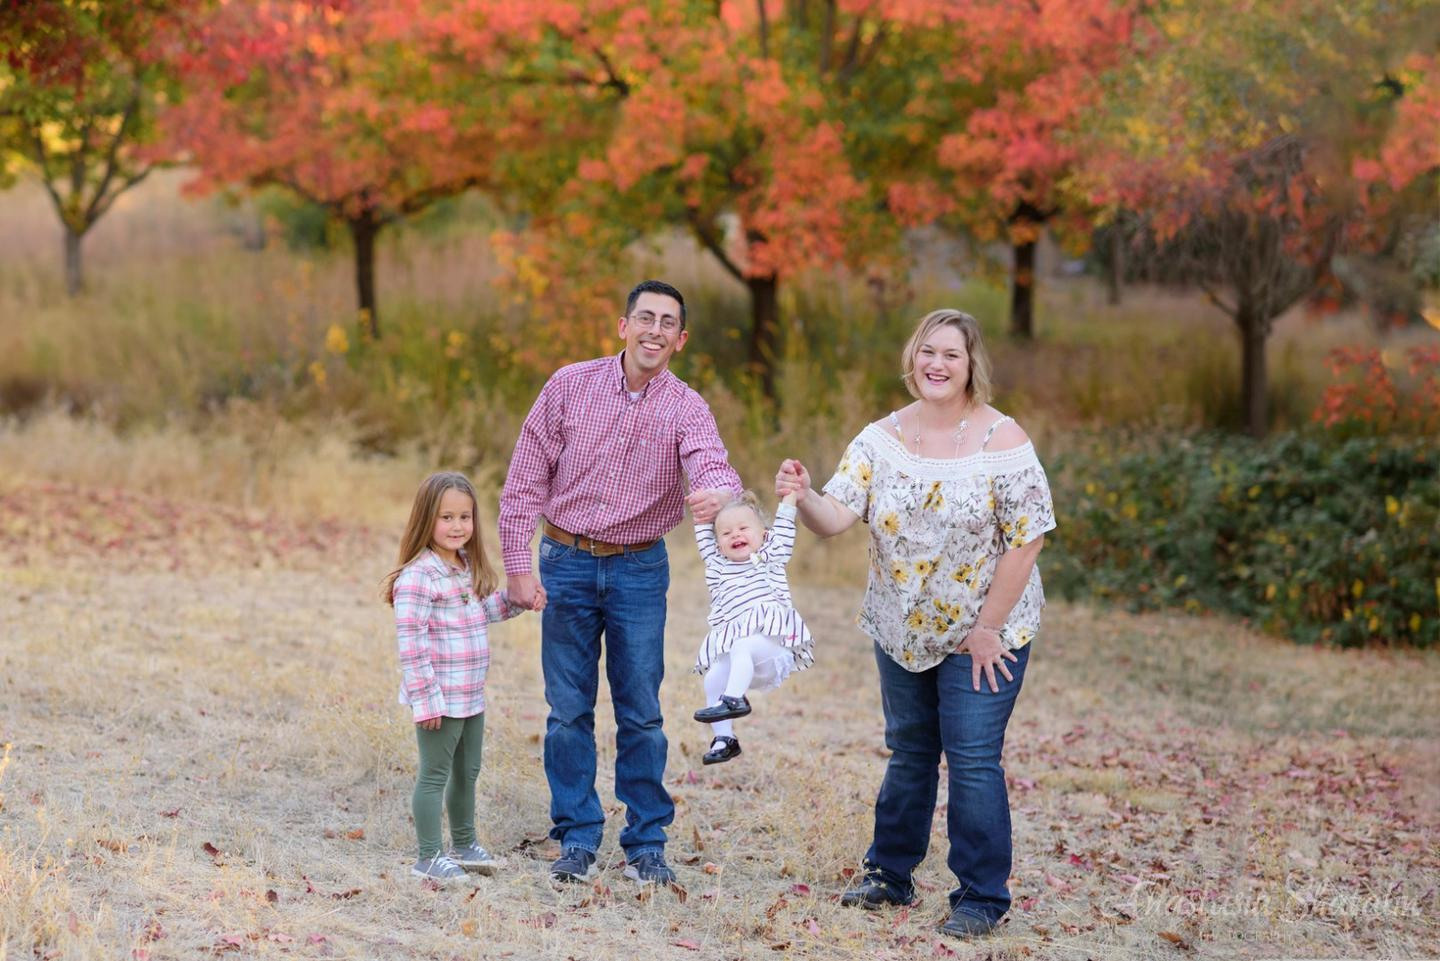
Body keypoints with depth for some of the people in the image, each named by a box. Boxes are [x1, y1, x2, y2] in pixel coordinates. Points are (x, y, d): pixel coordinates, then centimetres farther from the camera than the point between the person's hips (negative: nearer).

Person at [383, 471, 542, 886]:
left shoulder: (468, 568, 9)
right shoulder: (418, 576, -20)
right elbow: (410, 642, -22)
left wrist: (518, 599, 11)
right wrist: (425, 698, -23)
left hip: (471, 696, 9)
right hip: (441, 699, -9)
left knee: (467, 773, 21)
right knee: (435, 775, 1)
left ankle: (464, 845, 36)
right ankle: (429, 857, 10)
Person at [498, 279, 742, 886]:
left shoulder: (686, 409, -5)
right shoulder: (570, 386, -4)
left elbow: (713, 467, -25)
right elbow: (526, 479, -2)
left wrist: (718, 493, -49)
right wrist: (517, 564, -6)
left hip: (640, 569, 0)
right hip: (566, 562, 0)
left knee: (641, 713, 4)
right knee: (569, 711, 5)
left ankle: (646, 844, 14)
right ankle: (577, 840, 15)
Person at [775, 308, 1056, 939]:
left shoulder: (1002, 442, -15)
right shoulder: (881, 440, -4)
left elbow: (1026, 539, -15)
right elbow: (835, 518, -13)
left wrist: (987, 629, -14)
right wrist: (803, 497, -36)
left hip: (982, 633, -4)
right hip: (901, 631, 4)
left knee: (973, 761, -5)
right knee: (909, 754, 17)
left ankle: (982, 898, 7)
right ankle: (890, 875, 31)